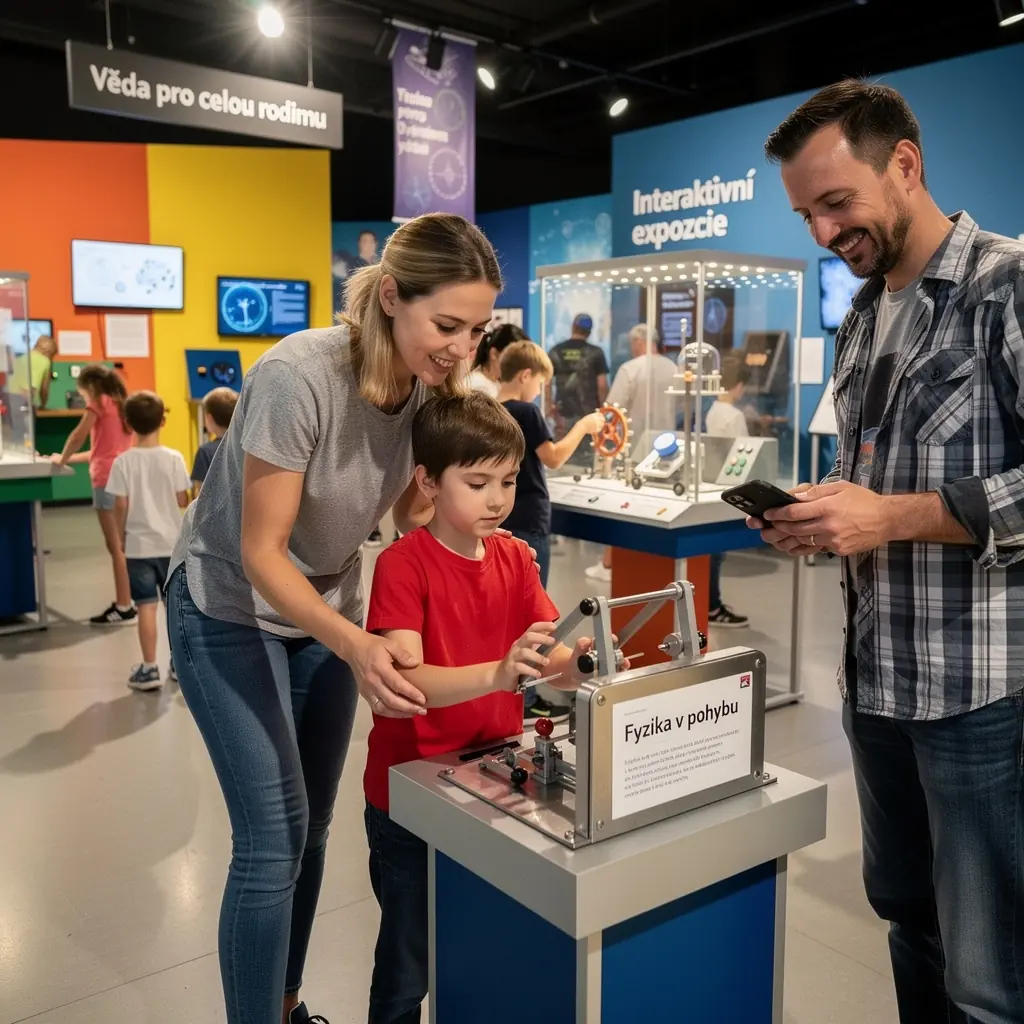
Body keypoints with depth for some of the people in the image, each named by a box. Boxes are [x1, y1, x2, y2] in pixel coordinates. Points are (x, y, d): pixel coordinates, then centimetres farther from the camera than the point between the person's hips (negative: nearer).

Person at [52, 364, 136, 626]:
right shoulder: (120, 405, 19)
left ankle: (124, 607, -3)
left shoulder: (99, 403, -3)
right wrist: (72, 458, 22)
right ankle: (126, 602, 17)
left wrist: (62, 459, 6)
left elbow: (77, 437, -10)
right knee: (122, 545, 13)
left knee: (115, 546, -5)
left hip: (108, 479, -8)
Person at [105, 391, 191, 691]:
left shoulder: (123, 461, -8)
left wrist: (120, 536, 7)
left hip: (139, 544, -1)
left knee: (146, 607, 1)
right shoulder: (174, 458, -6)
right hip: (172, 543, 1)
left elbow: (121, 505, -7)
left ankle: (149, 669, 4)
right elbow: (182, 501, -3)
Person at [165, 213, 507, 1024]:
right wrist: (356, 648, -41)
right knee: (273, 837, -8)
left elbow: (410, 506, -2)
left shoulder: (430, 382, -14)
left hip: (327, 605, 6)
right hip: (231, 611, -6)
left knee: (310, 830, 13)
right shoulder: (297, 376, -32)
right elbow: (262, 553, -27)